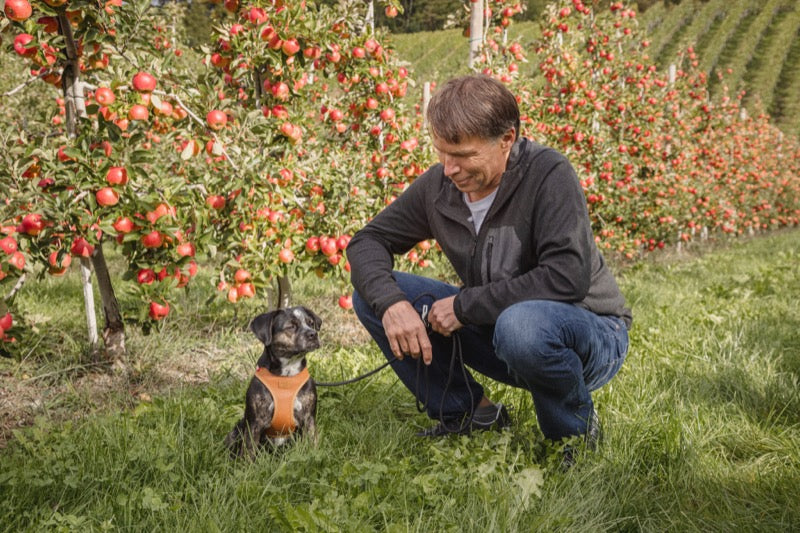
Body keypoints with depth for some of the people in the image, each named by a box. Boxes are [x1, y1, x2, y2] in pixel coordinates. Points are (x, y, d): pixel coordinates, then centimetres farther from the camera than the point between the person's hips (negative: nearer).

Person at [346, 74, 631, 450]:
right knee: (373, 294, -8)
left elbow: (568, 277, -32)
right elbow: (367, 241, 0)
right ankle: (469, 414, 5)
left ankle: (576, 428, -9)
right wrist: (390, 303, -22)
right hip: (496, 326, 6)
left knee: (521, 324, -42)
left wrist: (463, 306, -26)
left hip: (590, 333, -5)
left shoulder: (549, 176, -22)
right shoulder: (439, 185, -6)